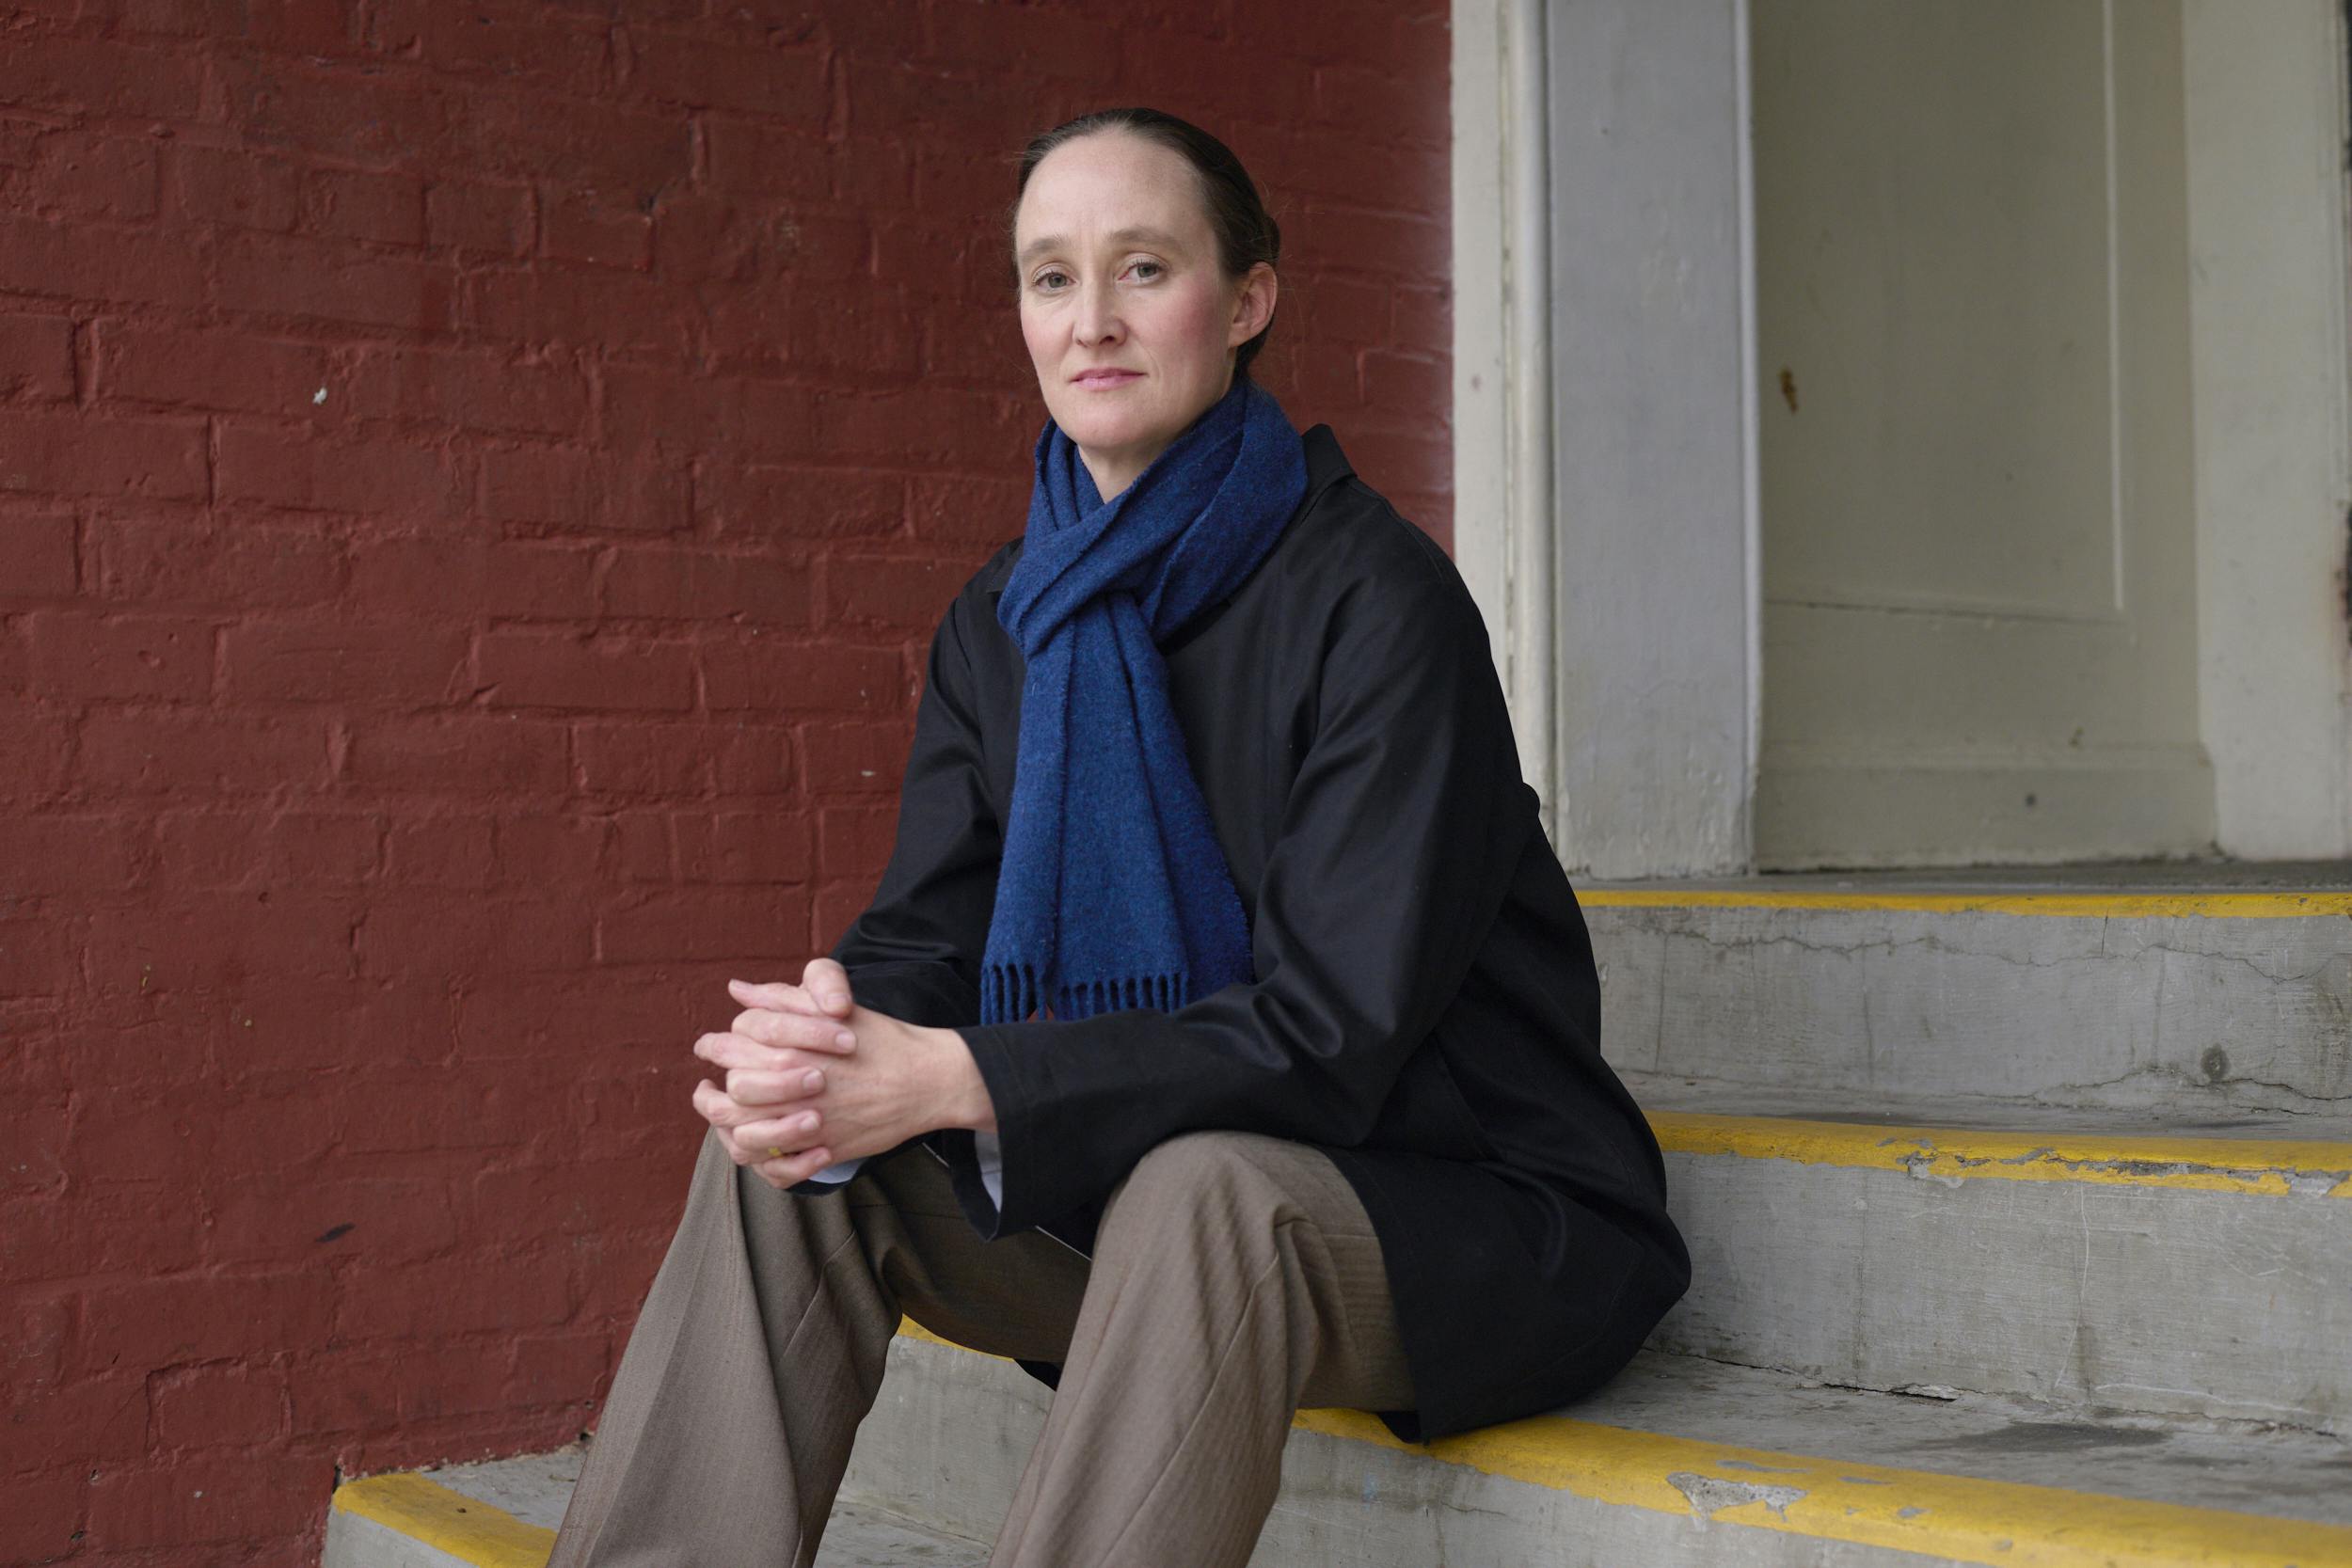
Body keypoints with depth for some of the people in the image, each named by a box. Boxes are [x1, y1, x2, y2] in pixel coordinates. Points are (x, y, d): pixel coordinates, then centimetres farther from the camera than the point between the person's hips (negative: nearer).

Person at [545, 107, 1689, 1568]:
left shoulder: (1376, 597, -17)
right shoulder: (1005, 620, 6)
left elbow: (1331, 1036, -23)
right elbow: (926, 937, 1)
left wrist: (950, 1080, -29)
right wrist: (824, 1037, -24)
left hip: (1477, 1219, -6)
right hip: (1165, 1211, 6)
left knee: (1205, 1187, -37)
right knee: (789, 1154, -11)